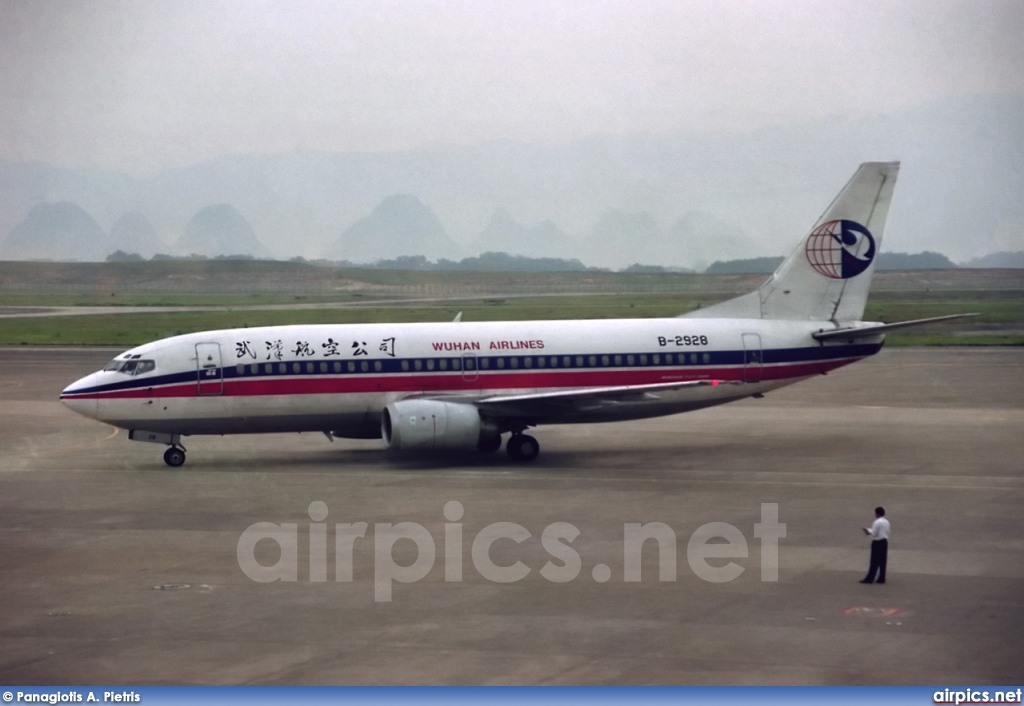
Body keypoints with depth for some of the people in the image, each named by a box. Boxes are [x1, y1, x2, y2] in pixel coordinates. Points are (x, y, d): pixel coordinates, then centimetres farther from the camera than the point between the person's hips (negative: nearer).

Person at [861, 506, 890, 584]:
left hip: (877, 543, -8)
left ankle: (869, 579, -3)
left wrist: (869, 530, 4)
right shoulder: (886, 522, 9)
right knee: (882, 561, 10)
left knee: (874, 562, -5)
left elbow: (874, 534, -17)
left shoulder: (877, 522, -16)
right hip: (884, 541, 8)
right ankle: (881, 578, 12)